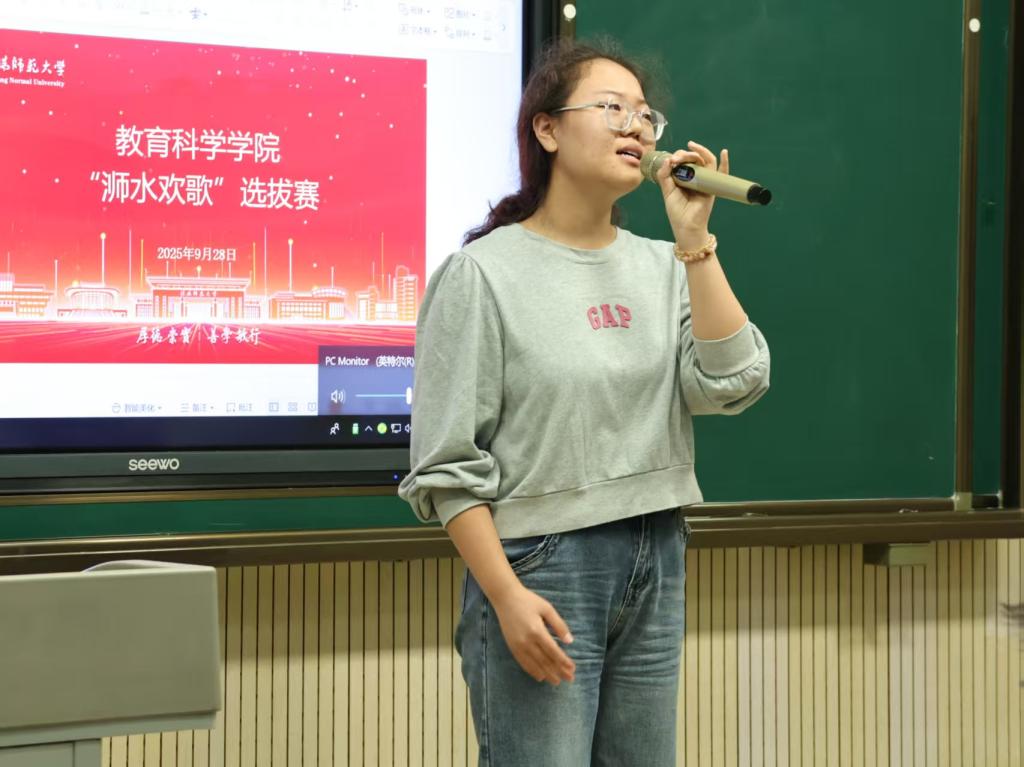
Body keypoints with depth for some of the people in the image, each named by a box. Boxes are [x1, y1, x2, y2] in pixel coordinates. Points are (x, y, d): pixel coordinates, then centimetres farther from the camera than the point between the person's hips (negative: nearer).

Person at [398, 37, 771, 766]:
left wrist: (694, 241, -8)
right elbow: (449, 466, -10)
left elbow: (732, 383, -5)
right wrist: (507, 596, -17)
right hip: (540, 567, -5)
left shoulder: (662, 267, 8)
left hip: (656, 564, 6)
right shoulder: (482, 273, -8)